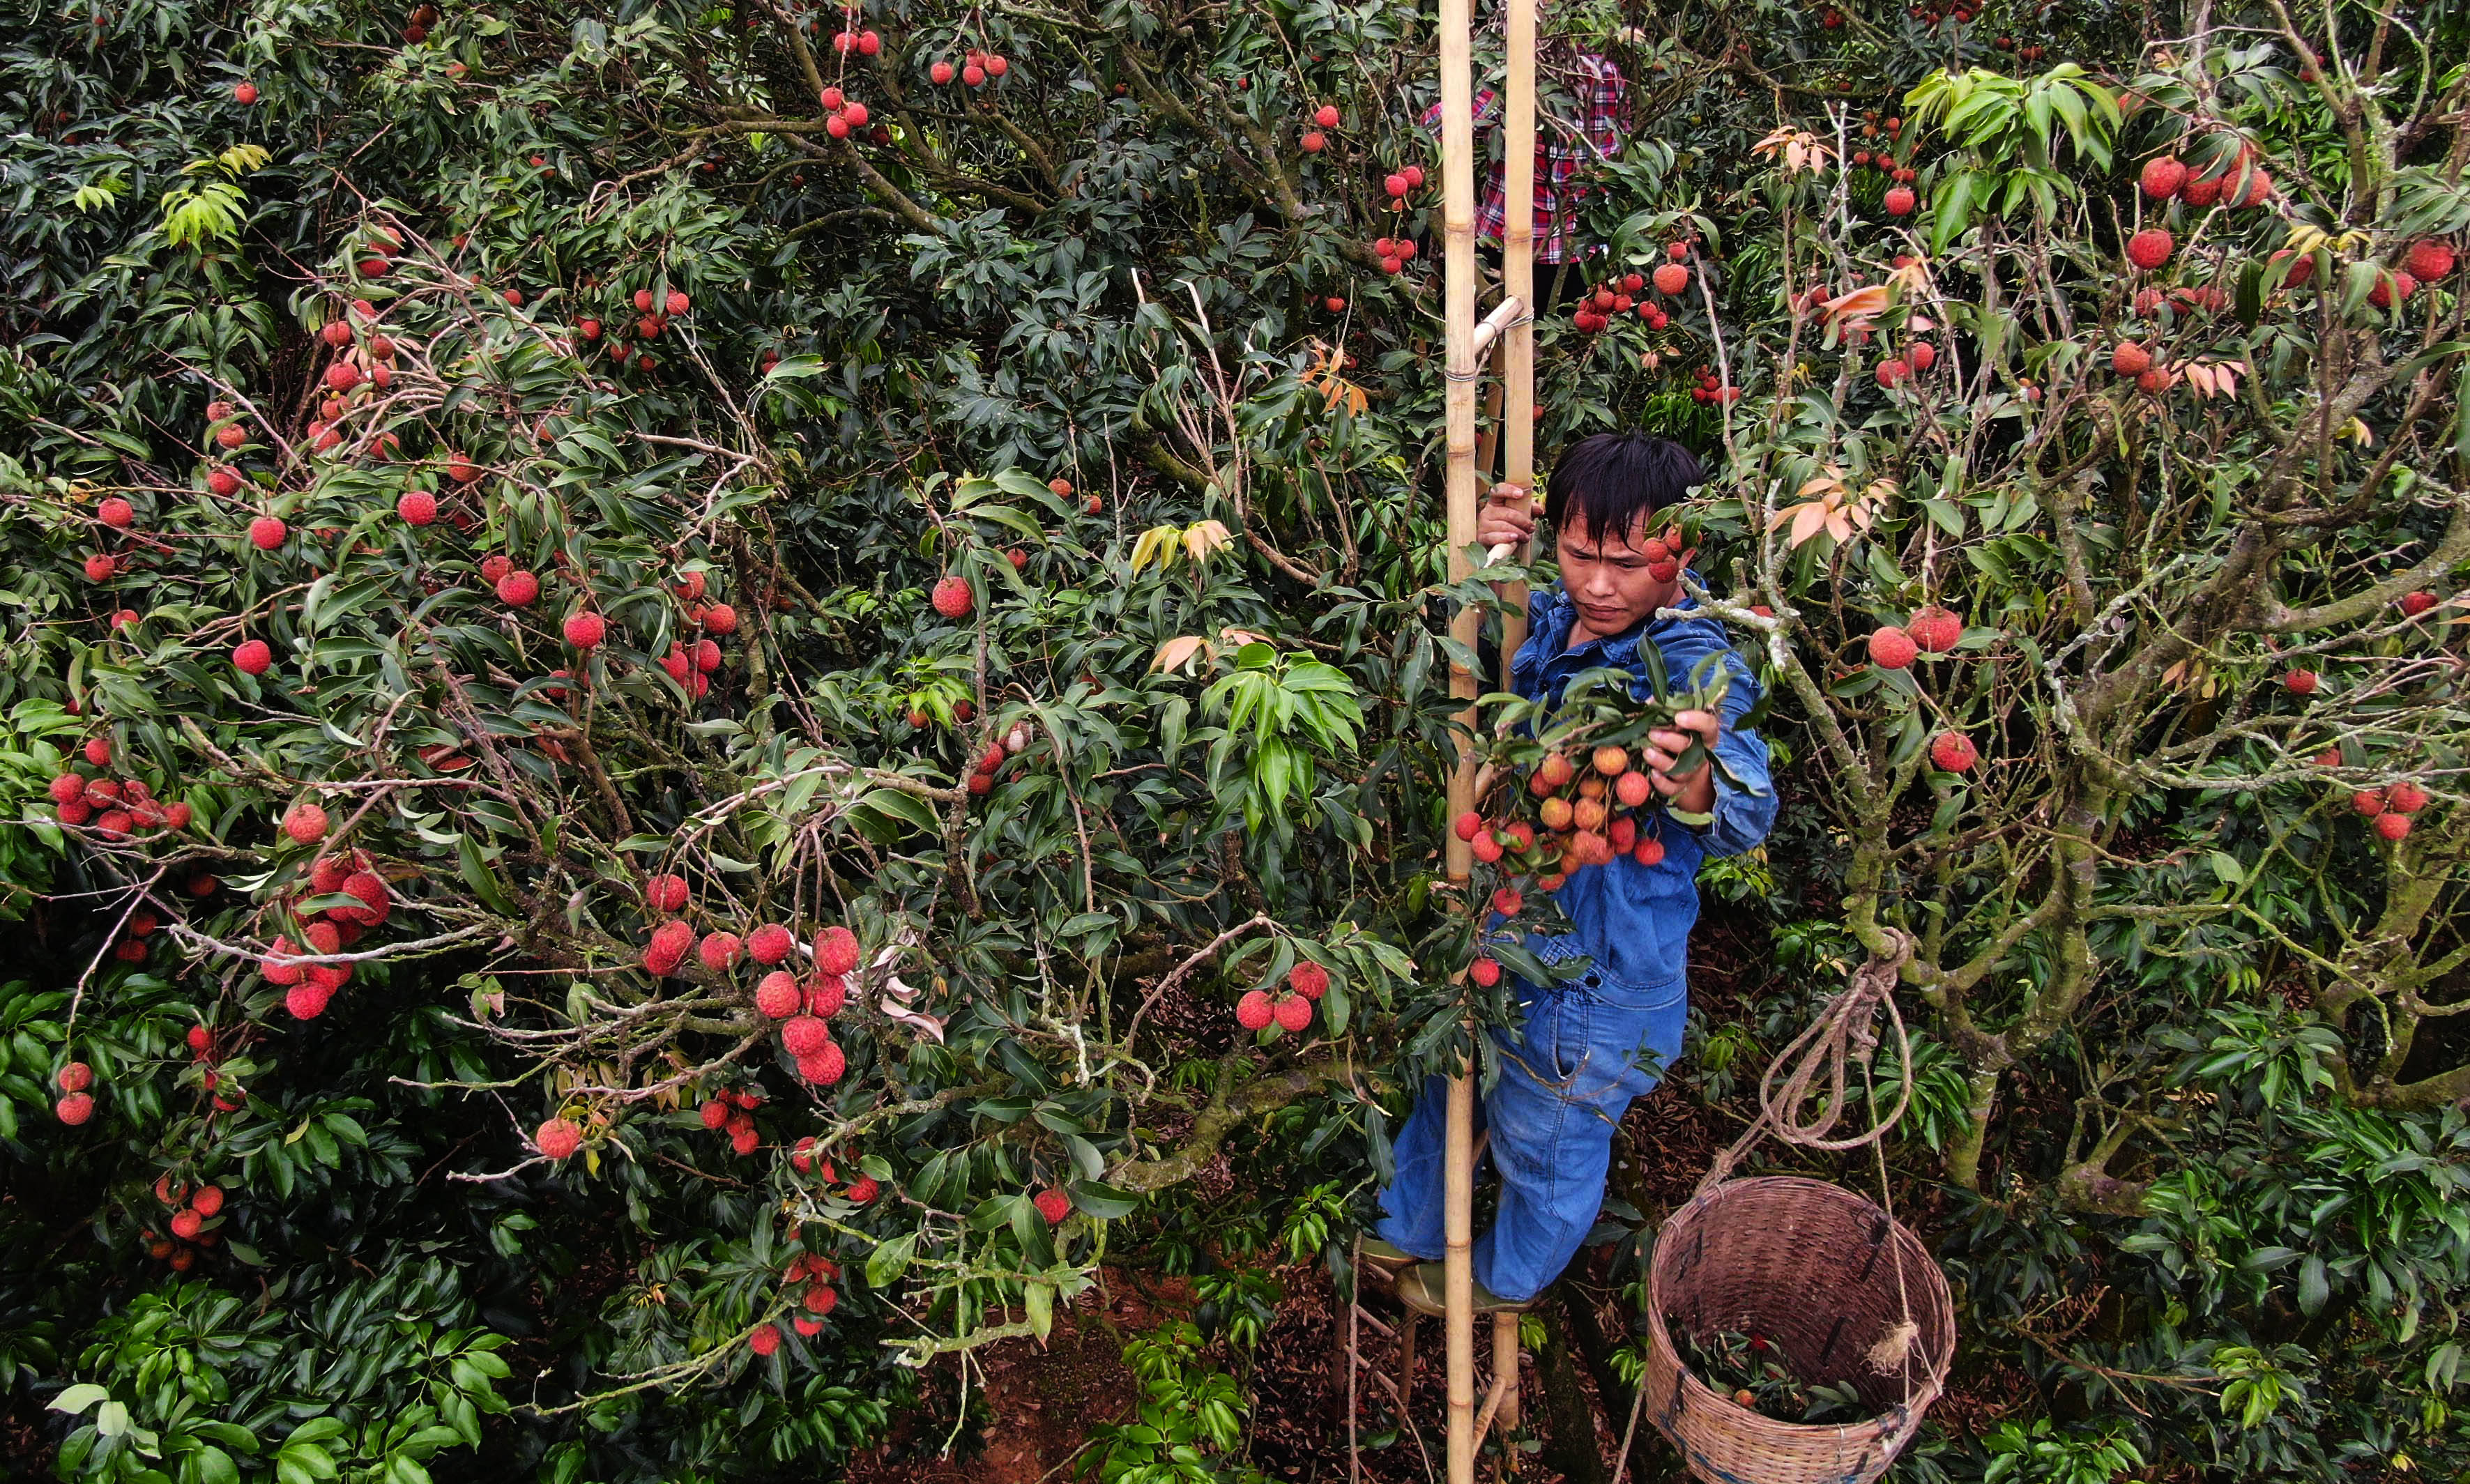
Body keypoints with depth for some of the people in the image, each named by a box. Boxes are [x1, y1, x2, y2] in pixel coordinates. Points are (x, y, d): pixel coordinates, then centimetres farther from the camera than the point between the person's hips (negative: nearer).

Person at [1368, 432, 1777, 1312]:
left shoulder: (1698, 670, -29)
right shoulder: (1553, 619, -8)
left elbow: (1745, 819, -39)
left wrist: (1694, 786, -64)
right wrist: (1480, 559, -10)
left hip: (1598, 972, -7)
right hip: (1511, 927, 7)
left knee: (1546, 1139, 20)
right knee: (1453, 1084, 30)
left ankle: (1507, 1279, 52)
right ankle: (1409, 1233, 58)